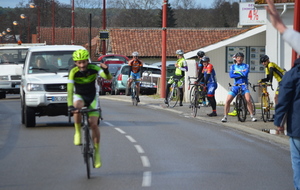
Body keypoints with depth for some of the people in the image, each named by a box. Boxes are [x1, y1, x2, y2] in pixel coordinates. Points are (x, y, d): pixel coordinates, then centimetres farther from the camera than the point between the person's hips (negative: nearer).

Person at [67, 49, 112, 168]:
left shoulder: (93, 69, -20)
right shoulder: (73, 72, -23)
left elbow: (109, 78, -30)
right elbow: (70, 90, -29)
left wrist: (106, 71, -52)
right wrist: (70, 106, -42)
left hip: (92, 98, 1)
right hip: (79, 96, -1)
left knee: (94, 124, -11)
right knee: (77, 106, -38)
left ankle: (97, 152, 4)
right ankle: (78, 132, -17)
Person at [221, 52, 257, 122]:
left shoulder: (246, 66, 6)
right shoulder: (233, 66, 11)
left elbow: (245, 74, -14)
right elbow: (231, 75, -6)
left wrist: (237, 72, -6)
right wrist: (241, 73, -9)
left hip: (244, 85, -2)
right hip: (235, 86, 2)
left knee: (248, 100, -21)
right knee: (227, 101, -9)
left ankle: (252, 116, -10)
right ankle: (225, 117, 2)